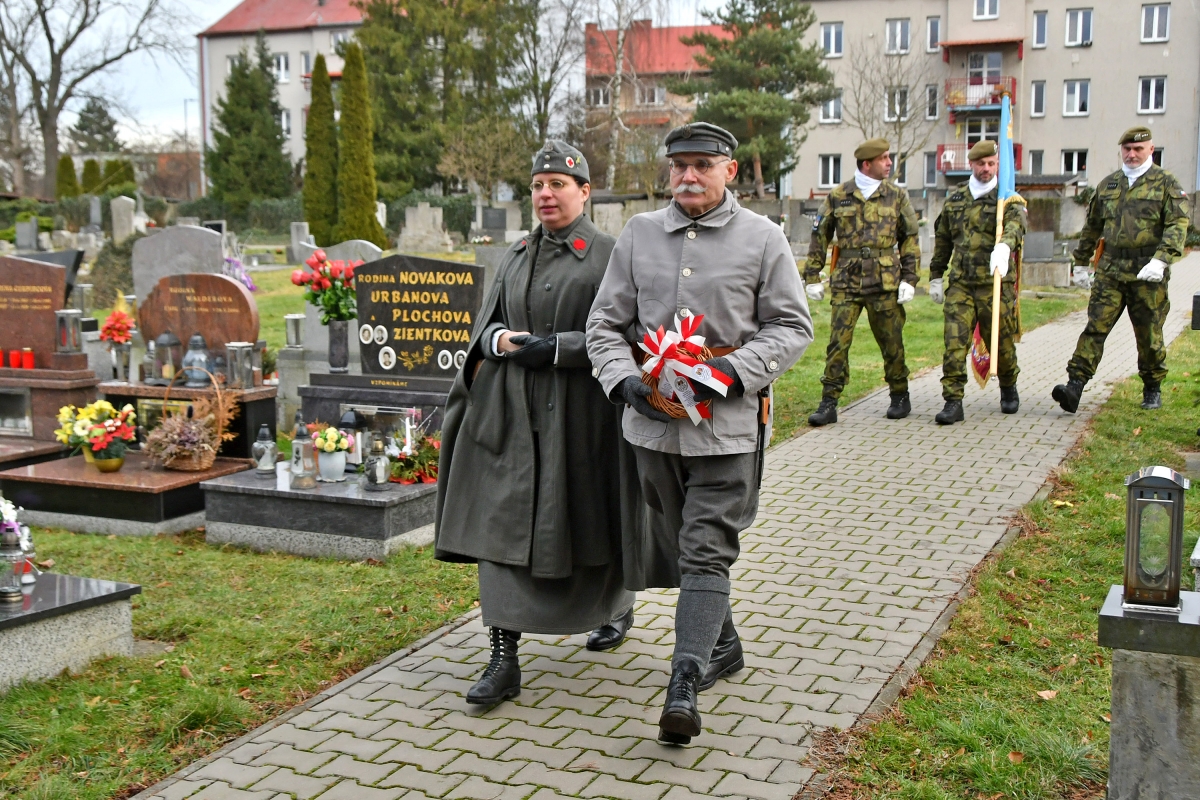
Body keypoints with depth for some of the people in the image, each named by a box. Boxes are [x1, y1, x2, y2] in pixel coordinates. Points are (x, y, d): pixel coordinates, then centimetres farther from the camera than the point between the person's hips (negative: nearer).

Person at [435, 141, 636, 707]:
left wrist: (556, 348, -19)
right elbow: (486, 322, 16)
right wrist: (501, 338, -6)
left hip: (577, 411, -4)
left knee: (586, 518, 10)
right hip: (510, 409, 5)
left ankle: (618, 605, 42)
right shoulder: (517, 256, 14)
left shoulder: (608, 255, -4)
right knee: (501, 522, -4)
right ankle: (504, 659, -1)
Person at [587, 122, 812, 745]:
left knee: (707, 553, -8)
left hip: (727, 420, -4)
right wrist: (624, 379, -10)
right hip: (653, 419, 4)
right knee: (684, 546, 17)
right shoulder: (638, 234, 7)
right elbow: (606, 323, 9)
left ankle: (684, 687, -10)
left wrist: (731, 372, -15)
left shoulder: (762, 238, -1)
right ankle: (722, 647, 37)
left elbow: (792, 327, 0)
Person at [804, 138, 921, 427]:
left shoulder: (896, 196, 7)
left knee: (891, 342, 7)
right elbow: (820, 236, 10)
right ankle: (829, 404, 1)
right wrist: (812, 277, 7)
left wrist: (909, 279, 2)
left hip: (885, 284, 0)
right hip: (845, 283, 0)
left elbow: (910, 240, 10)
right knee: (837, 343, -4)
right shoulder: (838, 196, 5)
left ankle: (900, 397, 24)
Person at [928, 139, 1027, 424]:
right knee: (954, 342, -8)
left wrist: (1004, 245, -44)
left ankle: (1009, 388, 34)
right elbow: (942, 240, 24)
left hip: (995, 284, -3)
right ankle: (953, 402, -5)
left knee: (1001, 342, 8)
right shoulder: (956, 199, 14)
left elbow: (1016, 223, -23)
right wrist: (935, 276, 22)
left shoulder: (1008, 198, 0)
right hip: (960, 283, 3)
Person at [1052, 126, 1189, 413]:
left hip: (1147, 273, -3)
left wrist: (1161, 260, -23)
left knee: (1149, 334, 7)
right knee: (1095, 327, -7)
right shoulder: (1108, 184, 13)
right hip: (1110, 270, 3)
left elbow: (1177, 225, -9)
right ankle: (1075, 385, -15)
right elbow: (1092, 226, 22)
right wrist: (1081, 261, 24)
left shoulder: (1166, 183, 1)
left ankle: (1153, 389, 24)